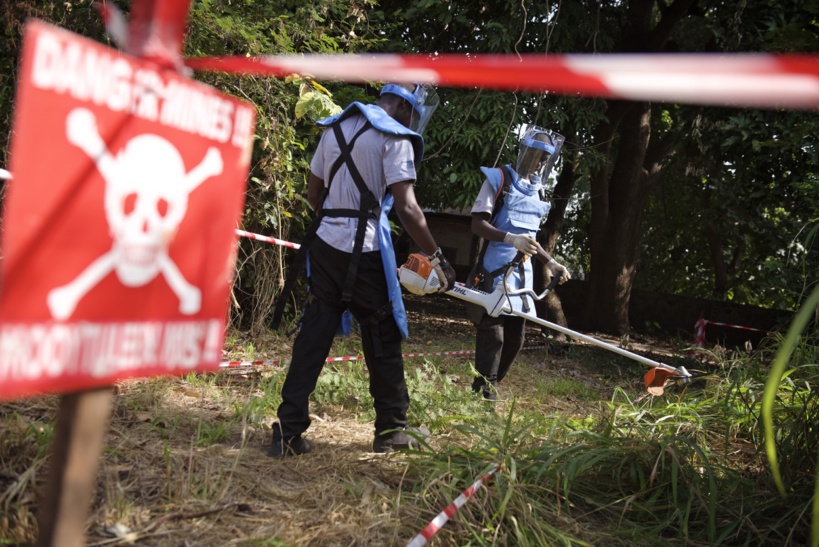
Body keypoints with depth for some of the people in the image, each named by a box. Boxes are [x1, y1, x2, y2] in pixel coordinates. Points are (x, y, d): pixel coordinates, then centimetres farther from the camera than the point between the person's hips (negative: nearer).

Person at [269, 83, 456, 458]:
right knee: (383, 340, 7)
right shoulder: (394, 137, -7)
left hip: (324, 245, 6)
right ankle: (391, 430, 18)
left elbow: (313, 194, 18)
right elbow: (406, 207, -15)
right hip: (363, 251, -6)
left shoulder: (335, 127, 15)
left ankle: (288, 432, 5)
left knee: (313, 335, 7)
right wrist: (436, 256, -9)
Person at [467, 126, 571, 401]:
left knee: (515, 337, 8)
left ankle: (488, 387, 20)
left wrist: (550, 262, 18)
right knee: (493, 334, -8)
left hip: (521, 273, 7)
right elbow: (477, 224, -12)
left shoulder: (535, 192, 18)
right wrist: (510, 238, -25)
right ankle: (484, 391, 1)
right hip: (493, 271, -7)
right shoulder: (499, 179, -3)